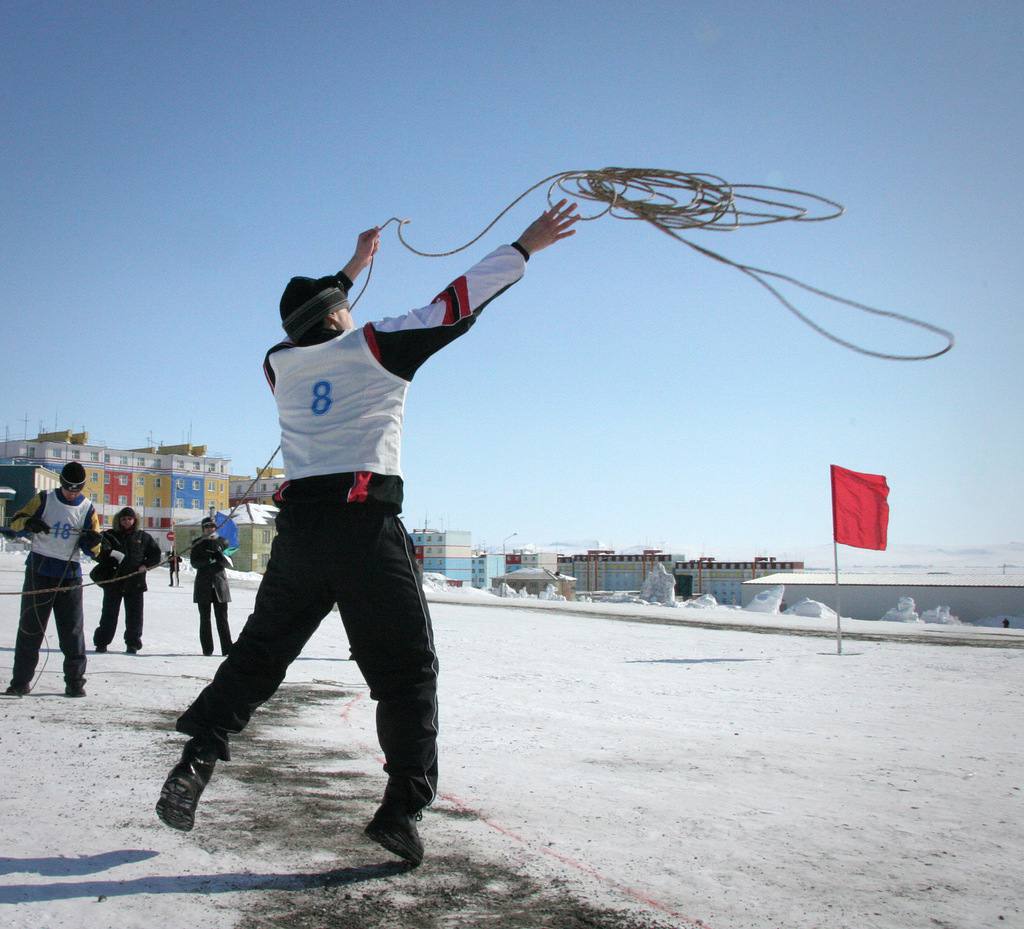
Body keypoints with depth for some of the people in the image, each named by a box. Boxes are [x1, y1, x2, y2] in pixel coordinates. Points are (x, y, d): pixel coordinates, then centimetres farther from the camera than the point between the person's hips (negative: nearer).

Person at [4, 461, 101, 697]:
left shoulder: (87, 509, 4)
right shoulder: (44, 499, 1)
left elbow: (92, 550, 6)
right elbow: (16, 522, 1)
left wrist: (93, 542, -18)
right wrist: (29, 523, -22)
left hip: (70, 576, 1)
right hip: (39, 571, 0)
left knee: (72, 631, 2)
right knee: (30, 628, 3)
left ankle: (75, 680, 9)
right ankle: (21, 681, 10)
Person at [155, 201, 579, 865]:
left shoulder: (281, 365, 16)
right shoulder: (372, 347, 3)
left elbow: (313, 327, 38)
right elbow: (455, 305, 3)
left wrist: (354, 266, 49)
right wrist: (526, 246, 9)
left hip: (298, 527, 5)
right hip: (366, 525, -4)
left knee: (258, 655, 18)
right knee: (407, 670, 3)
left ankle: (193, 769, 11)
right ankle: (403, 807, -4)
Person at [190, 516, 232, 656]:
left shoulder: (222, 542, 8)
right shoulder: (197, 543, 6)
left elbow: (226, 563, 5)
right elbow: (194, 563, -5)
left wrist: (219, 556, -15)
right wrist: (209, 560, -20)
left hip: (219, 583, 0)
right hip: (203, 585, 0)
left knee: (222, 618, -4)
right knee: (205, 618, 2)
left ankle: (227, 648, -5)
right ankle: (207, 649, 7)